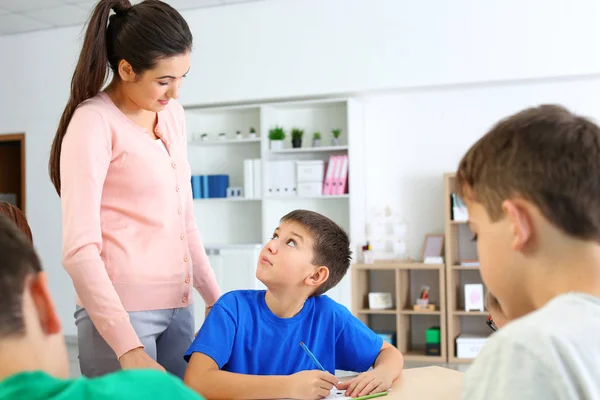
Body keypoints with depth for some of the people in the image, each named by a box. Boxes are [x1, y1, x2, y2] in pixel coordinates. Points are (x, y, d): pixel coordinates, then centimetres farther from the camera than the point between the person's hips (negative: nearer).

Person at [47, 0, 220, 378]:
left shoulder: (172, 114, 10)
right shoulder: (94, 123, -11)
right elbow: (79, 249, -17)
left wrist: (215, 296, 16)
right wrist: (128, 348, -21)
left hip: (178, 305, 7)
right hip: (120, 311, -6)